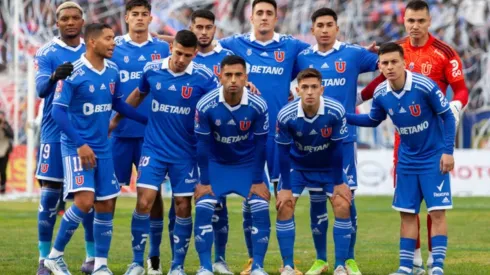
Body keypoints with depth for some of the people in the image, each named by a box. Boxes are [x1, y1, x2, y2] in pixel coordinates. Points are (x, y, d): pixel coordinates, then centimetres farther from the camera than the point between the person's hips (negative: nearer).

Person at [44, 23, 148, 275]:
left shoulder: (113, 71, 4)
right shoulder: (73, 73, -15)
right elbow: (58, 111, -15)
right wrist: (80, 145, -19)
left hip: (102, 147, 7)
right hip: (77, 147, -7)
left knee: (106, 205, 5)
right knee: (84, 201, -19)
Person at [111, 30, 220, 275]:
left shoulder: (203, 77, -11)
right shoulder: (152, 70, -3)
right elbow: (138, 94, 16)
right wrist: (115, 120, 21)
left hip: (185, 153, -1)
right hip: (154, 148, 1)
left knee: (183, 207, 2)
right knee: (144, 202, -8)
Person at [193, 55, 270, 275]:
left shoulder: (258, 106, -23)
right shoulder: (206, 106, -25)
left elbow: (260, 145, -11)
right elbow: (203, 144, -14)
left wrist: (258, 180, -9)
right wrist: (204, 181, -11)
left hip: (248, 164, 1)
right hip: (216, 163, 0)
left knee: (261, 209, -12)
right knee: (203, 208, -14)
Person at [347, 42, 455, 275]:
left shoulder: (425, 86, -22)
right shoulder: (380, 94, -7)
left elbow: (447, 116, -11)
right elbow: (373, 121, 13)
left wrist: (448, 151, -15)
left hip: (434, 159, -5)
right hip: (407, 160, 5)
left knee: (437, 212, -8)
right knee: (407, 213, 6)